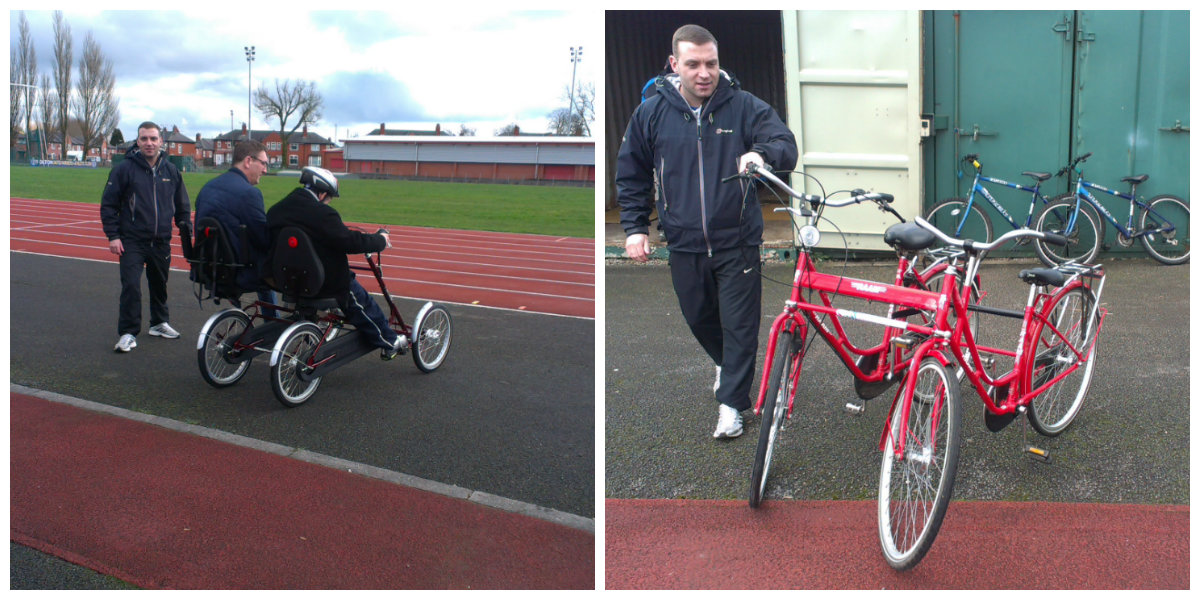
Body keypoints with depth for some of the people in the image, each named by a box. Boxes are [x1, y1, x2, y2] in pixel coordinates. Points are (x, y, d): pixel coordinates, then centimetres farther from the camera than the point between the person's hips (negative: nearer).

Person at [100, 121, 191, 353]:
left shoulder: (171, 171, 7)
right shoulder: (124, 169, -4)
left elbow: (182, 206, 16)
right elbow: (108, 204, -2)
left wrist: (186, 231, 9)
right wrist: (113, 236, -8)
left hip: (161, 243, 4)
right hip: (132, 242, -4)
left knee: (160, 285, 15)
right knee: (131, 286, -10)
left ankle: (159, 322, 33)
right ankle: (128, 333, -2)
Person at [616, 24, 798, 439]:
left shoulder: (744, 106, -5)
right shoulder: (650, 113, 0)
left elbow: (786, 145, -11)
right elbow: (631, 174, 10)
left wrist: (762, 153, -34)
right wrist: (635, 227, 4)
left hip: (737, 241, -2)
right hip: (684, 244, 3)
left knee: (740, 323, 1)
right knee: (698, 317, 18)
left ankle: (731, 401, 15)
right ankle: (725, 363, 48)